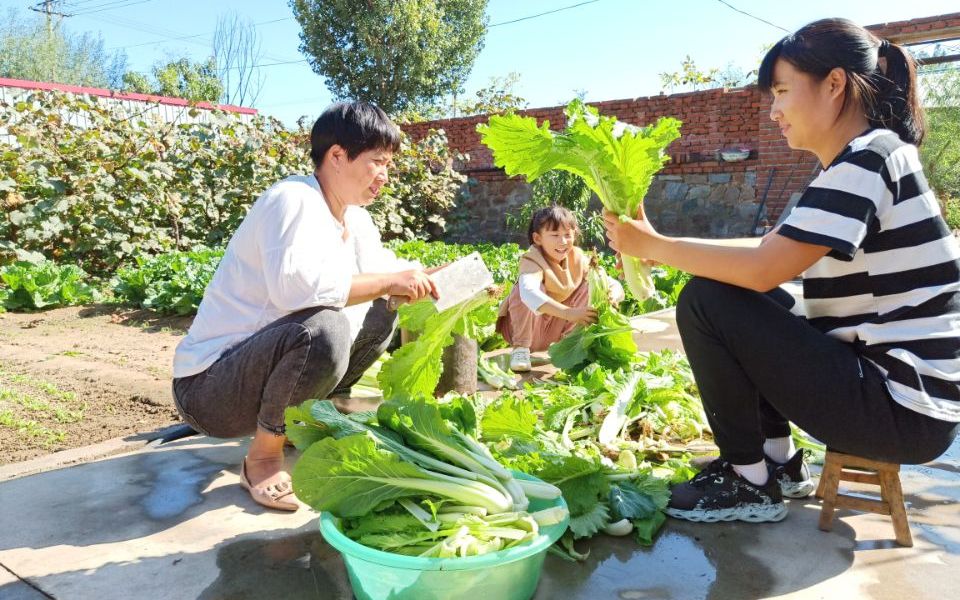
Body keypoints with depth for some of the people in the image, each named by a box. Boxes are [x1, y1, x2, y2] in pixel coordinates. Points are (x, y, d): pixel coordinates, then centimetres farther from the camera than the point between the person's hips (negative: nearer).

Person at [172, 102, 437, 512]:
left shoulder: (355, 219, 7)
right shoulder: (294, 201, -20)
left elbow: (382, 270, 21)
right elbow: (294, 285, -37)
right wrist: (389, 282, -28)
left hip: (259, 363, 9)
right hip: (207, 387, -9)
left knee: (380, 314, 11)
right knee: (323, 330, -36)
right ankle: (263, 458, -12)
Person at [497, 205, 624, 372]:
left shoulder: (578, 258, -9)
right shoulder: (533, 260, -26)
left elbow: (612, 283, -12)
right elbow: (529, 292, -48)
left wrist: (614, 294, -38)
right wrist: (568, 313, -59)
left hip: (553, 332, 5)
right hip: (523, 327, -5)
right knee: (526, 289, -32)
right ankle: (520, 348, -19)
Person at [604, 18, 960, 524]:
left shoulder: (869, 157, -17)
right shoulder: (859, 162, 13)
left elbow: (763, 269, -24)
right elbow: (773, 253, 13)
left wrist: (652, 245, -12)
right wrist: (661, 246, 5)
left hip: (905, 408, -10)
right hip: (876, 374, 10)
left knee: (706, 301, -14)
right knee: (733, 294, 15)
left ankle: (752, 482, 0)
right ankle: (778, 460, 16)